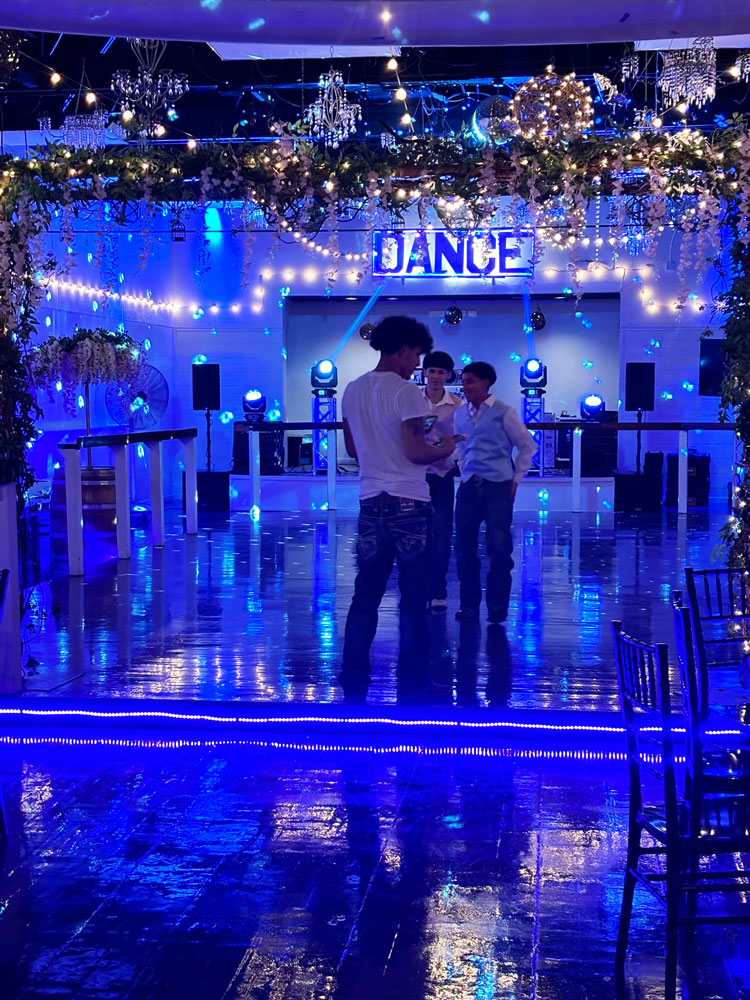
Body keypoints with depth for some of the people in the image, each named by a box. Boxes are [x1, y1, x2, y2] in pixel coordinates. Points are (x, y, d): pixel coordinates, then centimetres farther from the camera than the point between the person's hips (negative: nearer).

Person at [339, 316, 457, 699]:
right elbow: (416, 453, -18)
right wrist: (445, 449, 1)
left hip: (371, 501, 6)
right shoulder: (406, 392, -13)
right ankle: (411, 682, 8)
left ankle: (353, 681, 13)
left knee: (366, 593, 11)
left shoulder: (353, 391, 9)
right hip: (409, 503, -6)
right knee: (413, 597, 2)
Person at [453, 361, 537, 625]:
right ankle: (469, 604, 16)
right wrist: (465, 473, 13)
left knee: (499, 548, -6)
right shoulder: (460, 415, 8)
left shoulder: (504, 413, -5)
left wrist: (515, 479, 0)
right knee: (464, 547, 4)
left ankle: (497, 607, 5)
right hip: (469, 485, 5)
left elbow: (527, 447, 1)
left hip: (498, 486, -4)